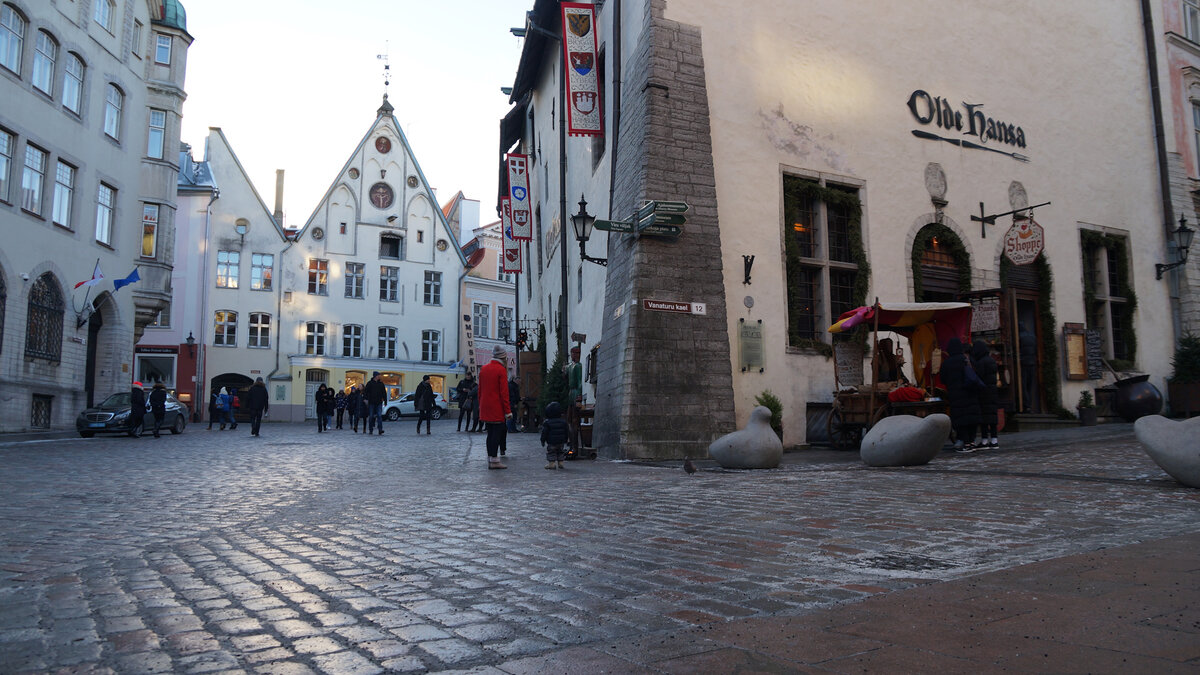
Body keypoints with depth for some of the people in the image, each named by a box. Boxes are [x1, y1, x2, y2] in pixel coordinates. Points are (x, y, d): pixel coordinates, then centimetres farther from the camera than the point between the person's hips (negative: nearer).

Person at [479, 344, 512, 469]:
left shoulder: (484, 369, 11)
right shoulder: (501, 370, -11)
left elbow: (480, 390, 16)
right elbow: (504, 392, -14)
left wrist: (481, 406, 23)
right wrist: (508, 411, -12)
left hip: (485, 407, 7)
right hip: (497, 409, -7)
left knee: (491, 433, 12)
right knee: (497, 432, -3)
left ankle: (490, 458, 14)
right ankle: (494, 460, -3)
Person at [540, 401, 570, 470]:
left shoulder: (547, 423, -12)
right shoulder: (563, 421, 0)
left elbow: (544, 433, -10)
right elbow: (567, 432, 7)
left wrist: (543, 441, -1)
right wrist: (565, 440, 18)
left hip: (551, 442, -4)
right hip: (561, 442, 4)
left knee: (551, 452, 6)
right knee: (560, 451, 19)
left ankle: (552, 463, -3)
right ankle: (560, 463, 17)